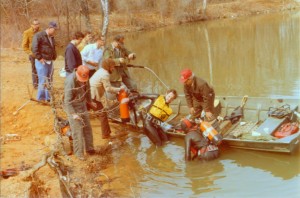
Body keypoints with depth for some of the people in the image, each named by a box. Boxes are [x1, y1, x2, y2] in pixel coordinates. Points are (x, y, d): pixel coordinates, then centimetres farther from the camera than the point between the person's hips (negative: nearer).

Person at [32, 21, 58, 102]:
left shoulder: (51, 37, 16)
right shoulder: (39, 35, -11)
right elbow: (34, 48, -18)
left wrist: (53, 57, 16)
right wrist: (39, 58, -19)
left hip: (50, 61, 8)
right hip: (42, 62, -8)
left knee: (49, 80, 11)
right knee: (43, 81, -7)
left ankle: (48, 98, 20)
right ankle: (40, 98, 5)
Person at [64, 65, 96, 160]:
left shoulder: (85, 78, -8)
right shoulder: (70, 81, -29)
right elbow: (67, 100, -27)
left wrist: (90, 101, 23)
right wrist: (73, 114, -32)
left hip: (83, 106, 7)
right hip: (73, 108, -7)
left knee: (87, 128, 15)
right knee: (77, 130, -4)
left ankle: (89, 148, 31)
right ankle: (79, 153, 8)